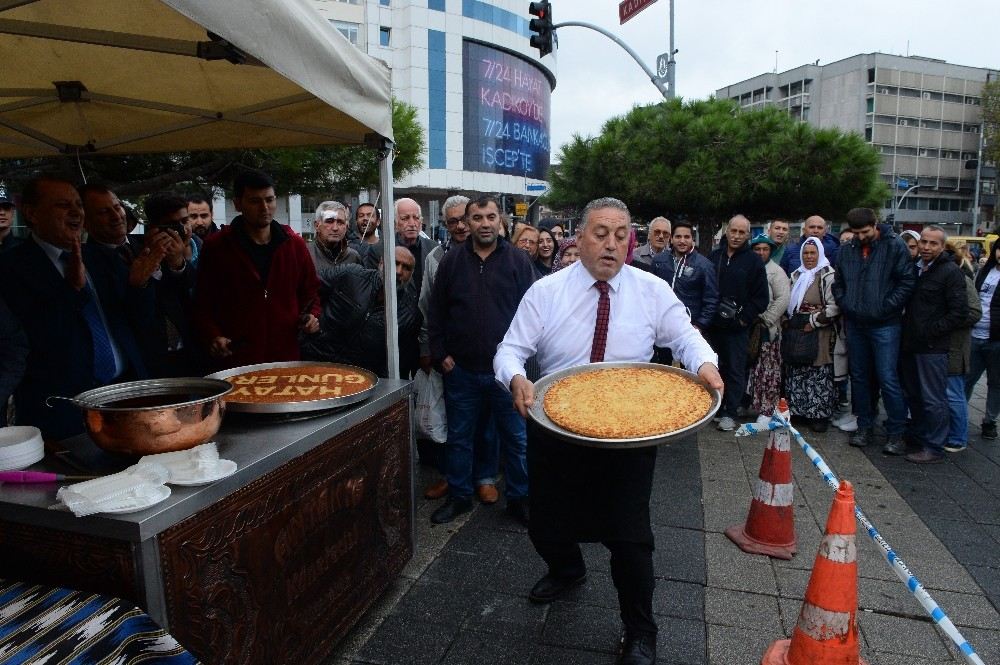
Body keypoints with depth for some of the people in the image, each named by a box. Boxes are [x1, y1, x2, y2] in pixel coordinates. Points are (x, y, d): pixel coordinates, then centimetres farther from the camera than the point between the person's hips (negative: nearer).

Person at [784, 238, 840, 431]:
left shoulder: (828, 276, -6)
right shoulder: (796, 276, 15)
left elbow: (834, 307, -13)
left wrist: (814, 322, -12)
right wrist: (791, 322, 12)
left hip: (819, 334, -6)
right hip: (796, 332, 6)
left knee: (819, 374, -2)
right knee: (795, 373, 7)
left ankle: (820, 415, 7)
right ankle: (796, 410, 17)